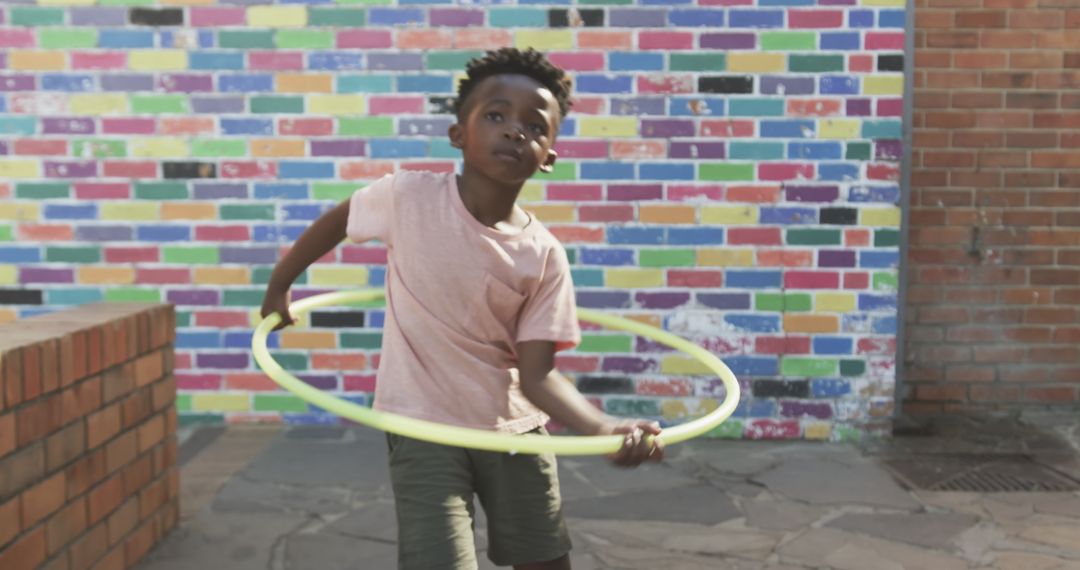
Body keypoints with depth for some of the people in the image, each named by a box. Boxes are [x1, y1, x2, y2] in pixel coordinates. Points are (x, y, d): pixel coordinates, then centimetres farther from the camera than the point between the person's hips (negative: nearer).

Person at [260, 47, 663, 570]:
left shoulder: (543, 255, -13)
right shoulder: (407, 197, -16)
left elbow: (536, 375, -13)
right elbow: (333, 223, 4)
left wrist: (603, 427, -31)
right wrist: (278, 289, 17)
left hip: (515, 429, 3)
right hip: (423, 430, -2)